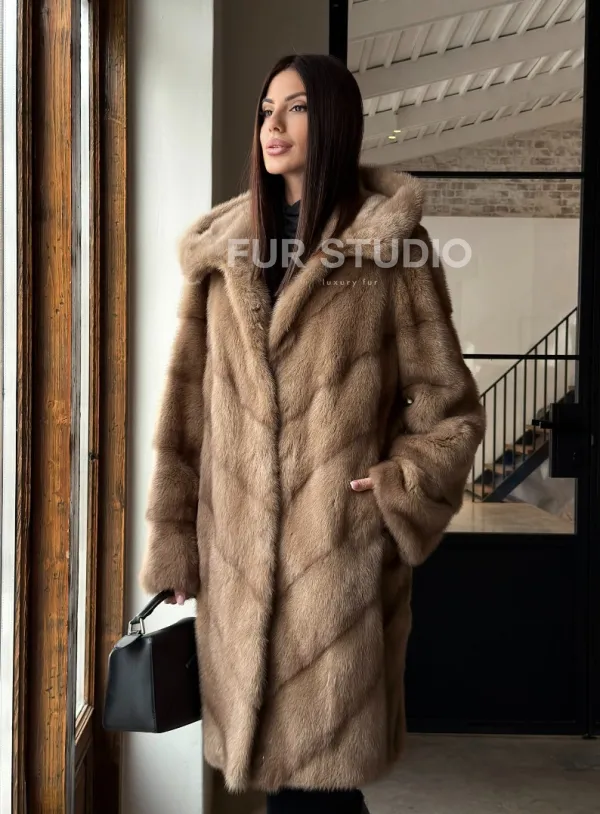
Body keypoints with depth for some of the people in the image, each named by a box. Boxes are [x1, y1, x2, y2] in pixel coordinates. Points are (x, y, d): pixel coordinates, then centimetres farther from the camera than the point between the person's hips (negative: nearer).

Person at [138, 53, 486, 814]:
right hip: (237, 551, 4)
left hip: (339, 551, -3)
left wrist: (396, 494, -9)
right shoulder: (223, 249, 10)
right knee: (266, 752, 11)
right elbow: (187, 405, 10)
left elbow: (450, 406, 3)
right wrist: (172, 536, 7)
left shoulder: (390, 245, 0)